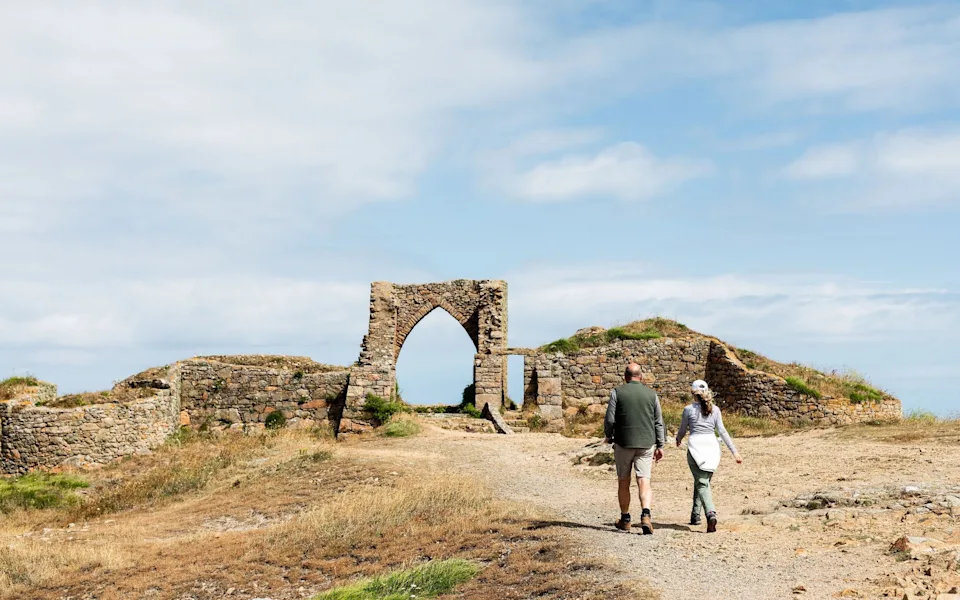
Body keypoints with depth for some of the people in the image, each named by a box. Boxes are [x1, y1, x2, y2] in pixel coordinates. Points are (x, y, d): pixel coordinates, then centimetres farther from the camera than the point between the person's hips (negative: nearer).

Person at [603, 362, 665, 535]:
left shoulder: (617, 393, -3)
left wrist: (608, 437, 12)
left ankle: (625, 519, 20)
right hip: (646, 443, 1)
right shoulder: (651, 394, 5)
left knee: (623, 482, 12)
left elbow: (610, 419, -6)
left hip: (623, 443, -1)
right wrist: (660, 445, 14)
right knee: (644, 481, -2)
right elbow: (658, 422, 7)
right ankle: (646, 514, -23)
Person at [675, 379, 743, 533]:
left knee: (702, 483, -9)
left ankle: (711, 513, -30)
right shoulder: (715, 409, 7)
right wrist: (734, 451, 4)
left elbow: (682, 431, 10)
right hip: (712, 445, 4)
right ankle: (695, 515, 25)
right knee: (702, 480, 19)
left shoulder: (689, 409, -1)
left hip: (695, 446, -4)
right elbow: (722, 431, 3)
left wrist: (678, 440, 32)